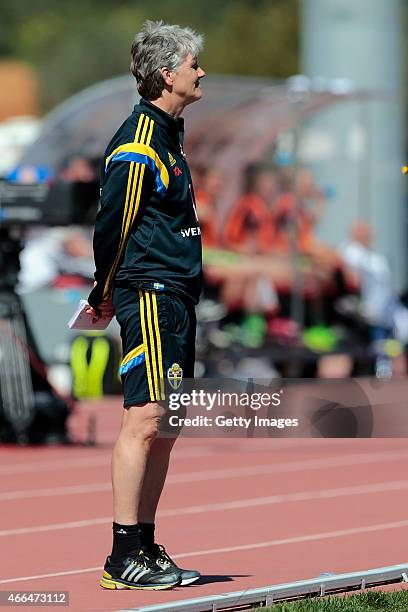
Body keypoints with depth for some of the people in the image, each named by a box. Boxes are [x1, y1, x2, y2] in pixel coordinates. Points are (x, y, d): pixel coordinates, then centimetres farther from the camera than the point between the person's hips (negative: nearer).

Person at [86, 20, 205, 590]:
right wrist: (107, 292, -1)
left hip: (176, 296, 10)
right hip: (150, 292, -10)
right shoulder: (140, 139, -12)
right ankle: (124, 558, -11)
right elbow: (112, 222, -13)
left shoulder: (168, 134, 19)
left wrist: (108, 294, 20)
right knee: (145, 420, -11)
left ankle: (146, 548, 14)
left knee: (165, 426, 10)